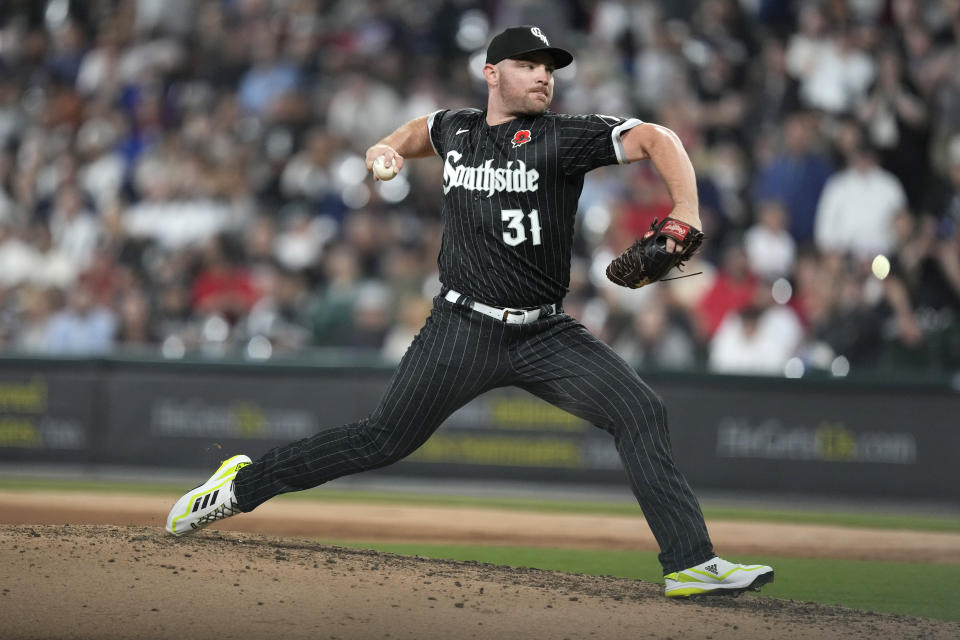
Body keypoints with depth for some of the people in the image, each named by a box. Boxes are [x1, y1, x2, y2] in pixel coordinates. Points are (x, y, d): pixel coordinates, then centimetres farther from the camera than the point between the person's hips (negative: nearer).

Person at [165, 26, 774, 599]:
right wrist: (391, 148, 10)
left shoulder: (562, 137, -6)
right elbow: (422, 129, 32)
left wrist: (687, 213, -32)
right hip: (464, 330, 0)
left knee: (642, 412, -16)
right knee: (385, 437, -1)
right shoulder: (456, 130, 6)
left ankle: (691, 564, -14)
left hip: (544, 333, 0)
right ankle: (241, 485, 15)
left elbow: (657, 140, -17)